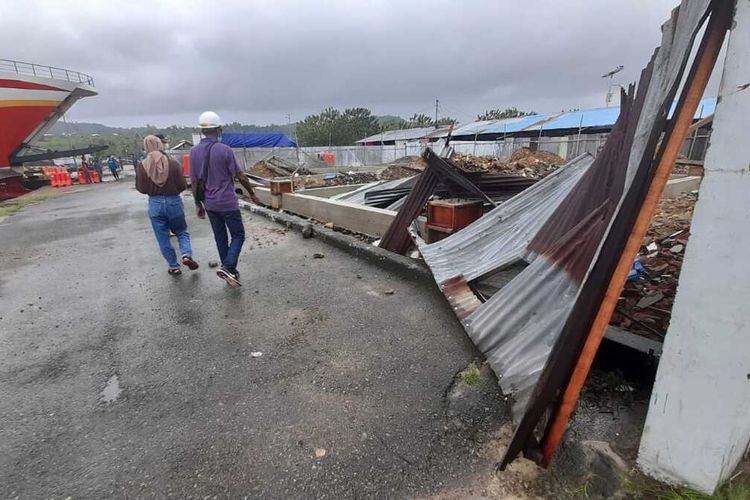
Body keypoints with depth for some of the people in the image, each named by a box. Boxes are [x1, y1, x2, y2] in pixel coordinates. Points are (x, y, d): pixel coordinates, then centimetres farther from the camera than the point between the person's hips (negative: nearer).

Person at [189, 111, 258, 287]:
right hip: (228, 202, -5)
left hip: (209, 204, 6)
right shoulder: (225, 150, -14)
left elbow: (194, 181, 5)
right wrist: (251, 193, 6)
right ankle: (227, 267, -8)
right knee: (238, 235, 8)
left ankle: (230, 271, 24)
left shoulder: (194, 151, 1)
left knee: (220, 238, 16)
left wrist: (198, 204, 14)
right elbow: (239, 176, -9)